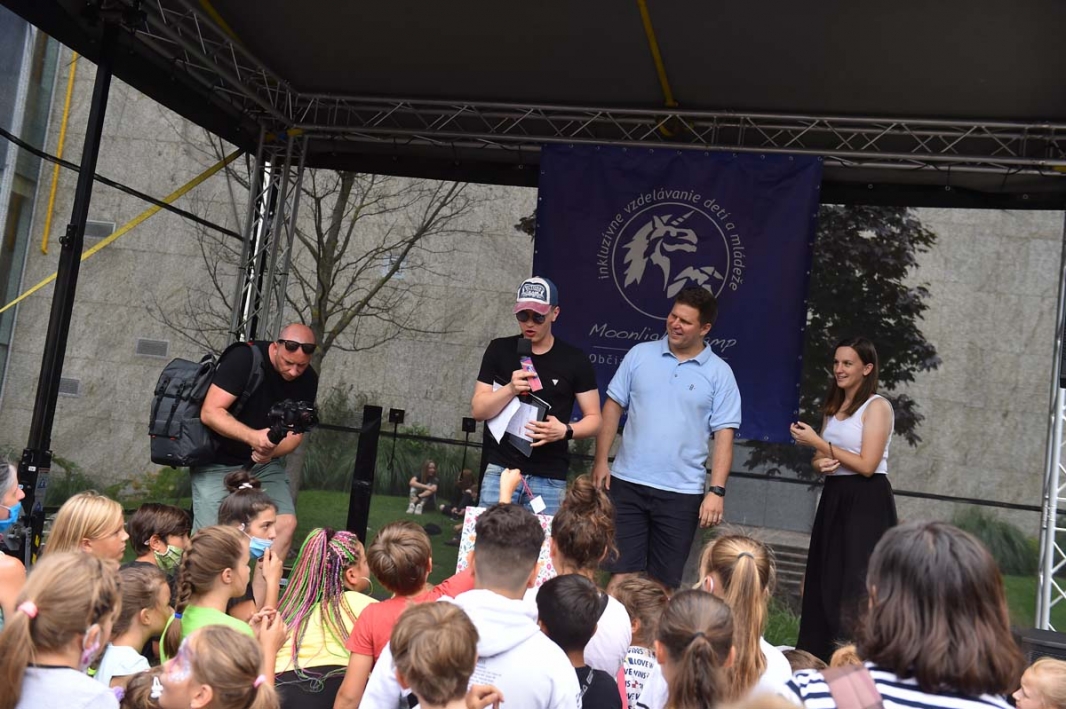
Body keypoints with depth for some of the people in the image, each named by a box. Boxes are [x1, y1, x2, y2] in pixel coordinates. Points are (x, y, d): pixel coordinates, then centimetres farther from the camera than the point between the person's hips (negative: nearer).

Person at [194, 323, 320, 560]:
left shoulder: (308, 380, -6)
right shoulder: (244, 359, -21)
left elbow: (296, 432, -4)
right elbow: (210, 412, -26)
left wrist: (271, 451, -26)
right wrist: (253, 436, -41)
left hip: (265, 463, 4)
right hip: (218, 461, -4)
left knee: (286, 523, -13)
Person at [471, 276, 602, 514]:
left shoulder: (574, 360, 1)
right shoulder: (499, 350, 3)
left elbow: (594, 419, 4)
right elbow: (478, 411, 0)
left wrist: (565, 430, -16)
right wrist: (510, 389, -18)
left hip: (549, 478, 0)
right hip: (500, 469, 1)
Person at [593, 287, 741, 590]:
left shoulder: (719, 373, -1)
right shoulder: (640, 354, 3)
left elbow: (724, 435, -3)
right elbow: (613, 406, 6)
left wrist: (717, 490, -11)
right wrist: (600, 461, 0)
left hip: (682, 493, -1)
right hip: (627, 484, 1)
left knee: (664, 581, 9)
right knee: (621, 572, 6)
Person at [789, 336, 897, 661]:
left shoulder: (877, 407, -8)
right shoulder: (832, 408, 15)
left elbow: (866, 465, -16)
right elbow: (818, 460, 18)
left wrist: (818, 442, -14)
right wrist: (821, 463, -6)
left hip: (866, 503, -8)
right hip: (833, 499, 8)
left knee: (856, 586, -7)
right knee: (824, 582, 9)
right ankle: (821, 662, 17)